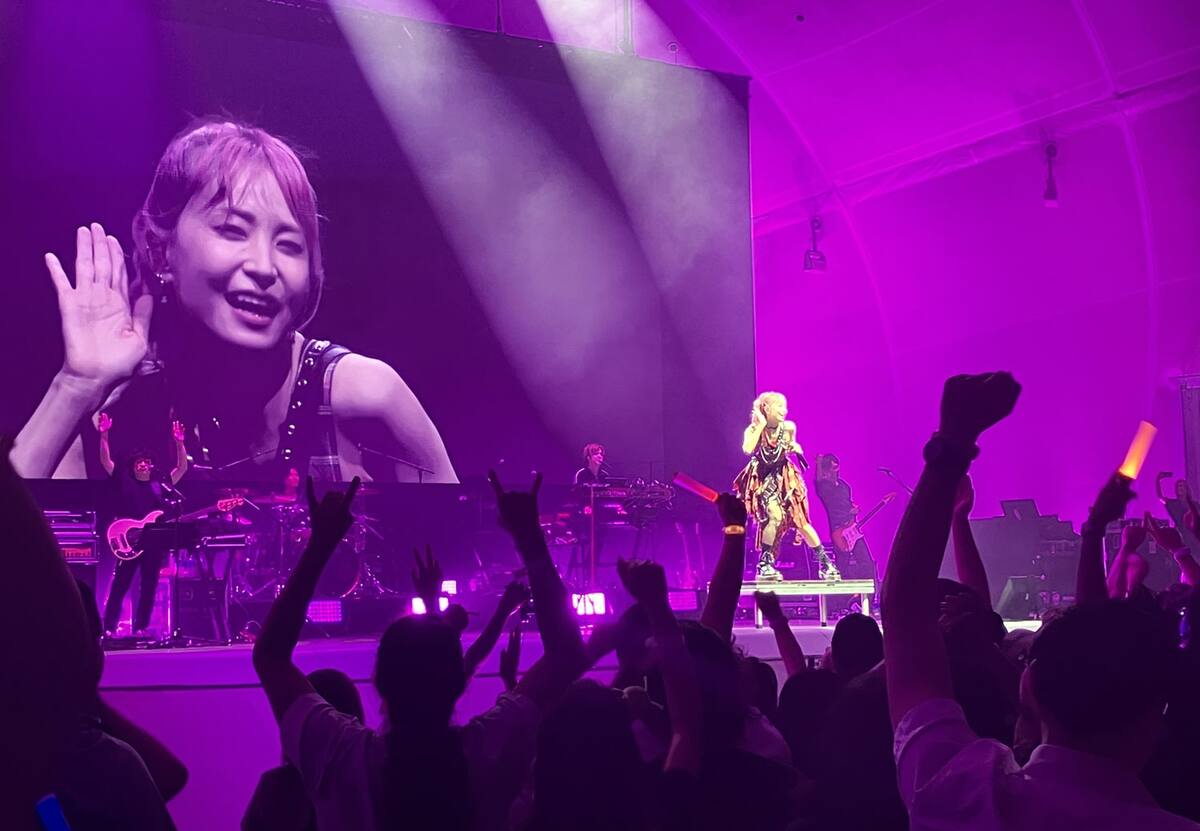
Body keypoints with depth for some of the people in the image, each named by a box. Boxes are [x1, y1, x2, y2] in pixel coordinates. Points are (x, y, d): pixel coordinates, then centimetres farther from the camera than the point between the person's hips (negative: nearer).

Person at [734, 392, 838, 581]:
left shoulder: (788, 428, -6)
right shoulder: (754, 430, -13)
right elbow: (748, 449, -33)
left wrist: (796, 449, -9)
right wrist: (761, 425, -28)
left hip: (784, 479, 3)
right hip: (764, 480, -3)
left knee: (799, 519, -3)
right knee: (775, 516, -24)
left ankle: (826, 564, 6)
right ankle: (765, 564, -11)